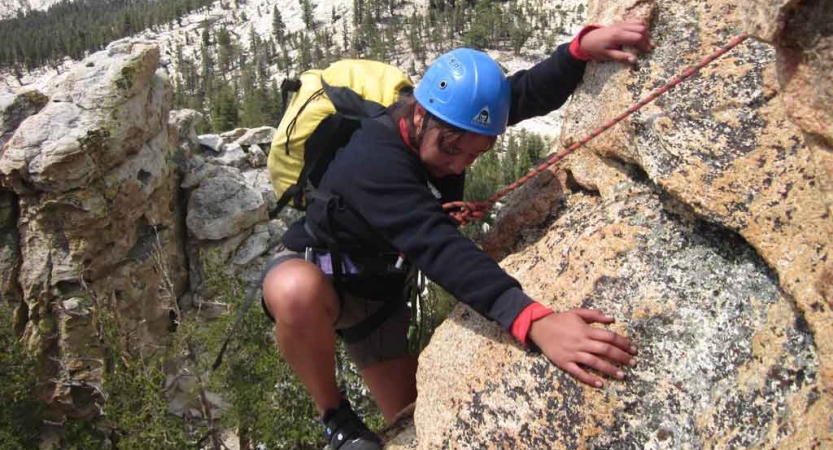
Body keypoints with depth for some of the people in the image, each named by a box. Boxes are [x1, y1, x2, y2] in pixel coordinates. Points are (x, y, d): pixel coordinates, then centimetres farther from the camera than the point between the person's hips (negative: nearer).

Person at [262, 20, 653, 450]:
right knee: (299, 295, -44)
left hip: (375, 290, 6)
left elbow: (531, 91, -17)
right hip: (313, 271, -6)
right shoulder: (373, 162, -39)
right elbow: (438, 246, -53)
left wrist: (583, 45, -38)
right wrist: (534, 321, -64)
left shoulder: (449, 120, -16)